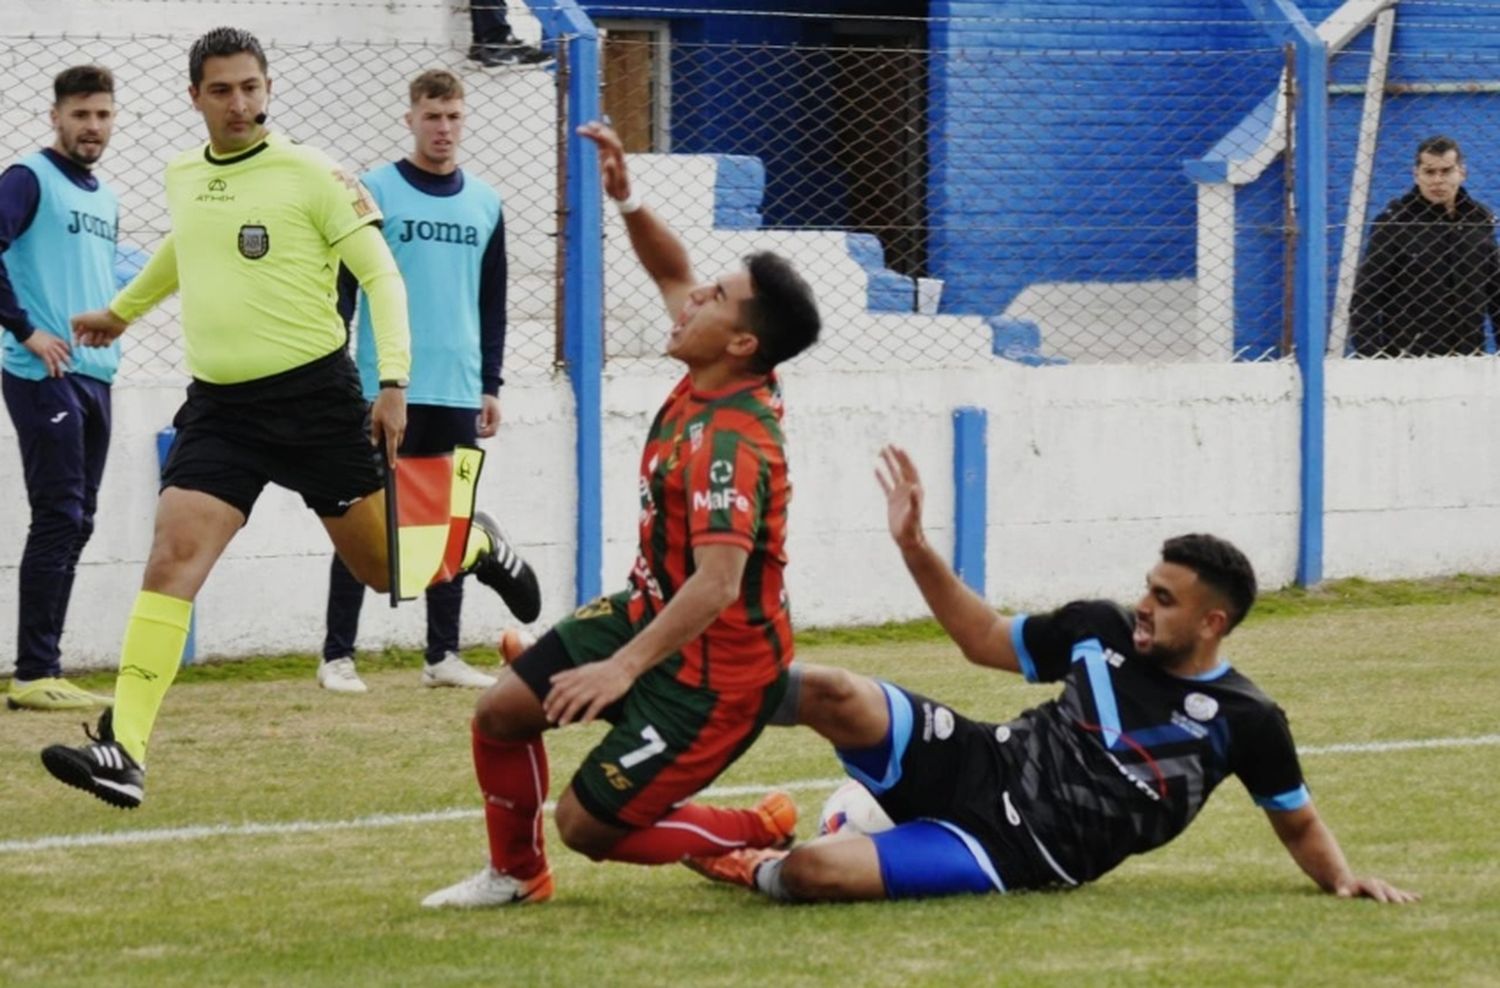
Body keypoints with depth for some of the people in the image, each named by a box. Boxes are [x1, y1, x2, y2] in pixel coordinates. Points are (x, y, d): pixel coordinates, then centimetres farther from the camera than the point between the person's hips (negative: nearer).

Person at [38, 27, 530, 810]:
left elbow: (381, 275, -6)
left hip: (314, 395, -3)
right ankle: (124, 752, -23)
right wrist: (123, 311, 42)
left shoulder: (311, 175, -8)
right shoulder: (181, 178, 8)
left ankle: (476, 546, 44)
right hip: (219, 407, 4)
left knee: (386, 567, 7)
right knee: (172, 556, -16)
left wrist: (393, 380, -15)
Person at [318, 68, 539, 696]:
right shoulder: (376, 192, -2)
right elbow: (340, 291, -3)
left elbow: (492, 305, 15)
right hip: (386, 390, -4)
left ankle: (443, 655, 12)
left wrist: (491, 385, 11)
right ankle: (337, 656, 1)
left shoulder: (484, 204, 11)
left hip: (458, 393, 4)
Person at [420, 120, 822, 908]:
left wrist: (625, 666, -43)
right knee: (503, 710, 8)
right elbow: (672, 275, 13)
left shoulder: (731, 443, -31)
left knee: (589, 826, -5)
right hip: (648, 610, 9)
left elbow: (718, 583, -40)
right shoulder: (710, 380, -5)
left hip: (712, 665, -9)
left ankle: (764, 839, 11)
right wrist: (625, 199, -2)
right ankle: (515, 874, 29)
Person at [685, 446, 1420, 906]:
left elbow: (1297, 821, 7)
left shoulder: (1244, 720, -8)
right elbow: (985, 641, 17)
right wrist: (914, 547, 8)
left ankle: (755, 869, 8)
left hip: (1015, 852, -4)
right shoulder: (1101, 631, 4)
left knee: (812, 871, -28)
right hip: (976, 765, 4)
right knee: (831, 693, -24)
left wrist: (1342, 879, -11)